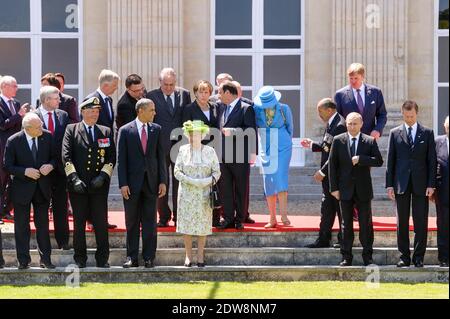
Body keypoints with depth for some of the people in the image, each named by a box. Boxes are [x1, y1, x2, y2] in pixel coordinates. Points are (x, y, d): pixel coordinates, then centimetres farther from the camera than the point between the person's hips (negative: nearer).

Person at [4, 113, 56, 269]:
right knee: (22, 227, 6)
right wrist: (25, 171, -23)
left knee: (43, 225, 9)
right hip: (22, 189, -2)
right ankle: (23, 260, 14)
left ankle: (45, 259, 16)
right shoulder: (13, 141, -13)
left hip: (43, 188, 2)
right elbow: (8, 166, -9)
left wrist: (50, 165, -16)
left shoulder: (47, 137, -5)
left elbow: (55, 156, 6)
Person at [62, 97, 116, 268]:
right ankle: (80, 258, 12)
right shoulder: (71, 130, 5)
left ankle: (102, 258, 8)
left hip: (99, 185, 1)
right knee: (79, 222, 4)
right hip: (78, 185, -1)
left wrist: (103, 176, -8)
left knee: (101, 222, 1)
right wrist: (74, 178, -14)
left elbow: (111, 158, 7)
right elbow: (66, 156, -3)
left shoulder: (106, 132, 11)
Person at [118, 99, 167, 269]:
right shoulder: (125, 130, -2)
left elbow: (160, 156, 7)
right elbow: (121, 159, -3)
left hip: (151, 182, 2)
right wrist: (123, 184, -10)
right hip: (133, 182, -2)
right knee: (132, 222, 4)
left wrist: (163, 181, 0)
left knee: (150, 222, 5)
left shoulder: (156, 129, 7)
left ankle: (149, 257, 10)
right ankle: (132, 257, 10)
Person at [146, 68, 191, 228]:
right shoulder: (152, 96, 1)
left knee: (179, 182, 3)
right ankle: (164, 217, 13)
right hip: (160, 144, -1)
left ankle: (179, 216, 10)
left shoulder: (184, 94, 6)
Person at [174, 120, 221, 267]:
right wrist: (191, 181, -15)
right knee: (187, 224, 0)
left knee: (203, 224, 1)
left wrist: (208, 181, -17)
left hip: (204, 194, 0)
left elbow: (217, 172, 2)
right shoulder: (183, 150, 2)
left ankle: (200, 256, 8)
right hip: (187, 194, 0)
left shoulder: (209, 151, 1)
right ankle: (188, 256, 7)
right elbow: (177, 171, -1)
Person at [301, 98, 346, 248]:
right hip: (328, 175, 10)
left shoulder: (340, 125, -20)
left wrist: (323, 172, -21)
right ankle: (323, 239, 17)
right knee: (327, 207, 12)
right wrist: (312, 145, 12)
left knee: (340, 206, 1)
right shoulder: (331, 124, 11)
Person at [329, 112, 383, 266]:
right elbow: (332, 165, 1)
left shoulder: (370, 141, 1)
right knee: (346, 224, 6)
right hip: (345, 189, 0)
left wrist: (361, 159, -19)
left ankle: (367, 256, 10)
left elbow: (379, 161, -7)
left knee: (366, 224, 3)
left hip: (363, 190, 0)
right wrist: (334, 188, -5)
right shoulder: (338, 141, 2)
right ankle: (346, 257, 11)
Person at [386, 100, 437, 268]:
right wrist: (389, 185, 0)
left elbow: (432, 160, 4)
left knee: (421, 222, 0)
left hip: (421, 184, -1)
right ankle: (404, 256, 9)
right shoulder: (395, 133, 7)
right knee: (402, 222, 3)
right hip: (401, 184, 1)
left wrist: (431, 185, -4)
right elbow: (390, 160, 6)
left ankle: (419, 257, 6)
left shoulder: (427, 133, 6)